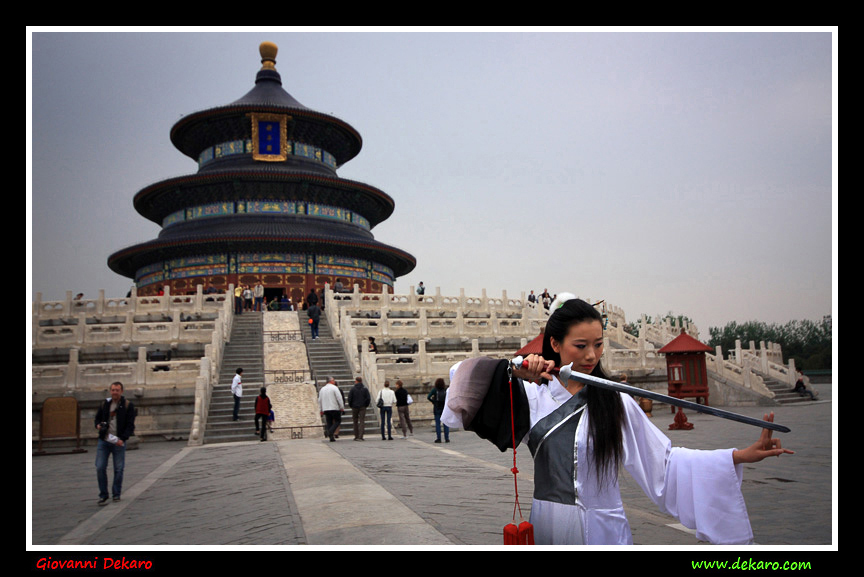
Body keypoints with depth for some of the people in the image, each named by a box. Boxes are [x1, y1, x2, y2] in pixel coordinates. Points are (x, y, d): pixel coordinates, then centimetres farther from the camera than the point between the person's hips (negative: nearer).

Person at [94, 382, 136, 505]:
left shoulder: (128, 405, 0)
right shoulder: (104, 404, 9)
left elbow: (130, 425, -3)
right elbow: (97, 418, 22)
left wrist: (122, 439, -16)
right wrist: (98, 425, -2)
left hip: (119, 442, -2)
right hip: (103, 441, 2)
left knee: (119, 469, 1)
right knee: (100, 468, -4)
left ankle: (116, 494, 16)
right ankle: (103, 495, 7)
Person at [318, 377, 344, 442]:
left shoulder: (322, 389, 13)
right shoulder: (334, 388, -6)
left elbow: (319, 400, 16)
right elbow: (339, 398, -11)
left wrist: (321, 410, 21)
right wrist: (342, 407, -5)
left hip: (325, 409, 6)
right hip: (334, 408, -5)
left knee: (329, 422, 8)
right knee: (338, 420, 5)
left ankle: (331, 437, 2)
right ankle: (330, 431, -15)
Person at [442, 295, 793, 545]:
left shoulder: (614, 402, -4)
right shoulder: (530, 393, -3)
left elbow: (664, 460, -6)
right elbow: (463, 376, -10)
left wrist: (741, 456, -13)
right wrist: (513, 370, -24)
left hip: (602, 529, -1)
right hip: (545, 526, 1)